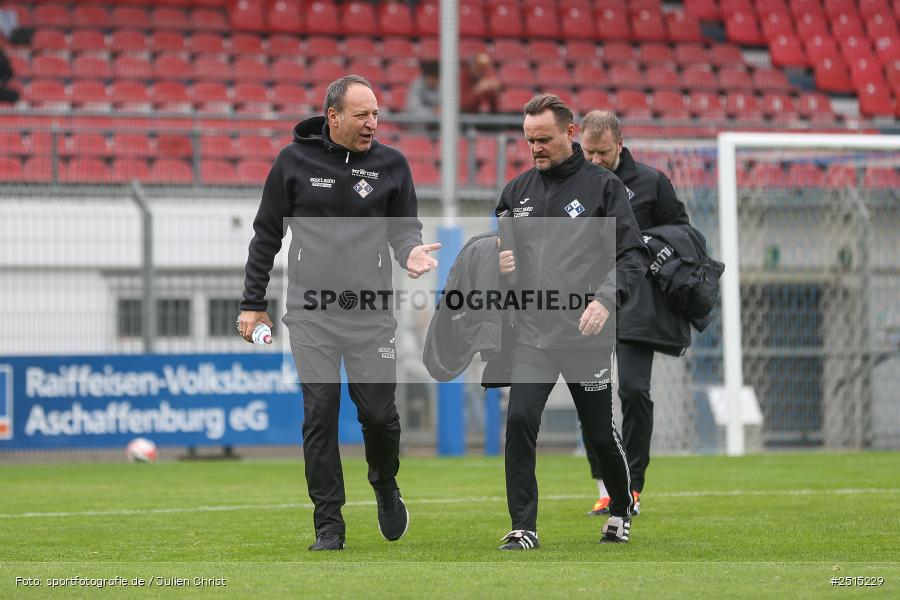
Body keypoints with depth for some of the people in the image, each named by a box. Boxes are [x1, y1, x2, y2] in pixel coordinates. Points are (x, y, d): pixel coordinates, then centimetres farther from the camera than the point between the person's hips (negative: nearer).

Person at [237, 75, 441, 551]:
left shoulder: (391, 164, 5)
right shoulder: (294, 161, 2)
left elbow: (404, 226, 11)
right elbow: (267, 235, 8)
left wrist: (410, 250, -14)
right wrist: (253, 303, 6)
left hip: (372, 311, 1)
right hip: (310, 314, -1)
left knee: (379, 411, -2)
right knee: (320, 415, -4)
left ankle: (385, 485, 29)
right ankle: (329, 524, 4)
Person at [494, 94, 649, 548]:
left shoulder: (603, 186, -2)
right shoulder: (517, 191, 11)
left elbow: (633, 254, -6)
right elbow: (497, 251, 22)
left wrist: (606, 298, -22)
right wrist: (497, 262, -3)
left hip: (586, 336, -3)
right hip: (531, 334, 3)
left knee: (600, 432, 7)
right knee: (519, 421, -14)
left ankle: (622, 509, 33)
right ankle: (523, 528, -8)